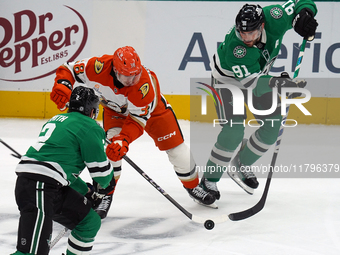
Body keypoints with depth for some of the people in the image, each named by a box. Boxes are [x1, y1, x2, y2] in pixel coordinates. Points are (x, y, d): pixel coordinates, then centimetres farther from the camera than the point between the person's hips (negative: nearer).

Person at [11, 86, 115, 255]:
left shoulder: (58, 120, 25)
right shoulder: (89, 127, -1)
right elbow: (101, 169, 1)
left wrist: (88, 192, 33)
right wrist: (105, 185, 24)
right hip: (38, 186, -10)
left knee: (90, 222, 18)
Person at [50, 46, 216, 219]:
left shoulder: (146, 84, -41)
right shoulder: (99, 67, -36)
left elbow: (138, 119, -35)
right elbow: (68, 69, -22)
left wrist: (124, 139, -49)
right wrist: (63, 85, -43)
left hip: (151, 109, -1)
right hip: (115, 109, 1)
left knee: (176, 147, -2)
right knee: (112, 148, -21)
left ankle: (192, 185, 24)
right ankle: (106, 195, -3)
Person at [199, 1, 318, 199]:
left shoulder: (274, 18, -30)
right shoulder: (234, 48, -41)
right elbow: (252, 83, -41)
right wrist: (276, 83, -57)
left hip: (259, 73, 6)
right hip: (227, 78, -6)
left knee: (273, 127, 2)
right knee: (234, 131, -20)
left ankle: (241, 165, 21)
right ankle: (209, 179, -5)